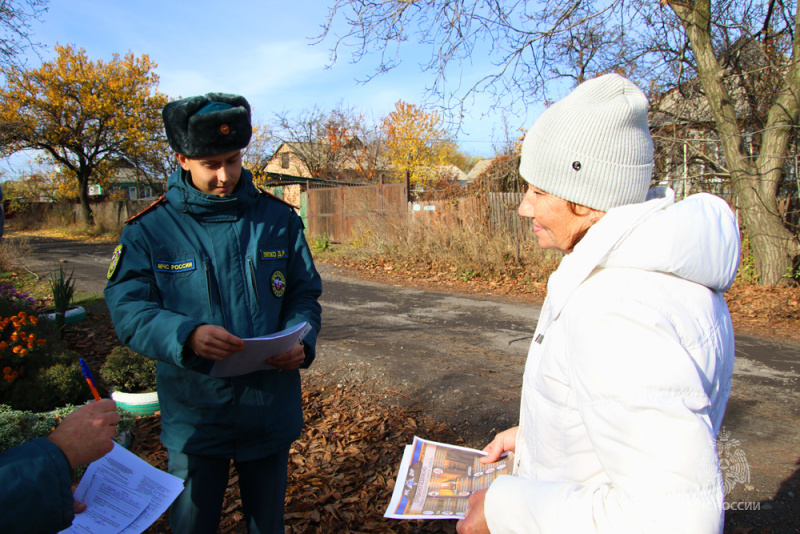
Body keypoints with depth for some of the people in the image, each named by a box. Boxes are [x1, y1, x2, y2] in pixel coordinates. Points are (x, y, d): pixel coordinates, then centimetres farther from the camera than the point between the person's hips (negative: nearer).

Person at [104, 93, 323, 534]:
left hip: (271, 410, 2)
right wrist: (187, 335, -31)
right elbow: (127, 309, -12)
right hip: (193, 414, -1)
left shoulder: (279, 219, -2)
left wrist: (301, 340, -18)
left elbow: (304, 293, 2)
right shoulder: (149, 229, -7)